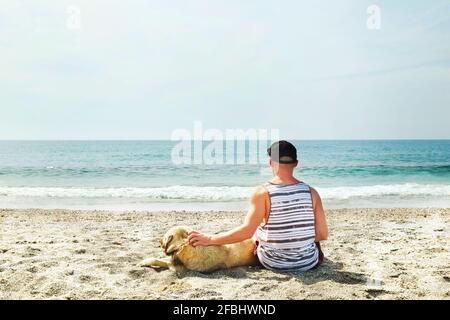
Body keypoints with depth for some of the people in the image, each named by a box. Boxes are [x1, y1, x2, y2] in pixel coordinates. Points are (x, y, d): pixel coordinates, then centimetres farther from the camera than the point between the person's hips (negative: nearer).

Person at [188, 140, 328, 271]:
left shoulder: (263, 192, -18)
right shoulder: (311, 192, -10)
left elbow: (246, 231, -23)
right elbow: (323, 234, -7)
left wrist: (210, 239, -16)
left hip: (272, 263, -1)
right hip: (308, 263, 2)